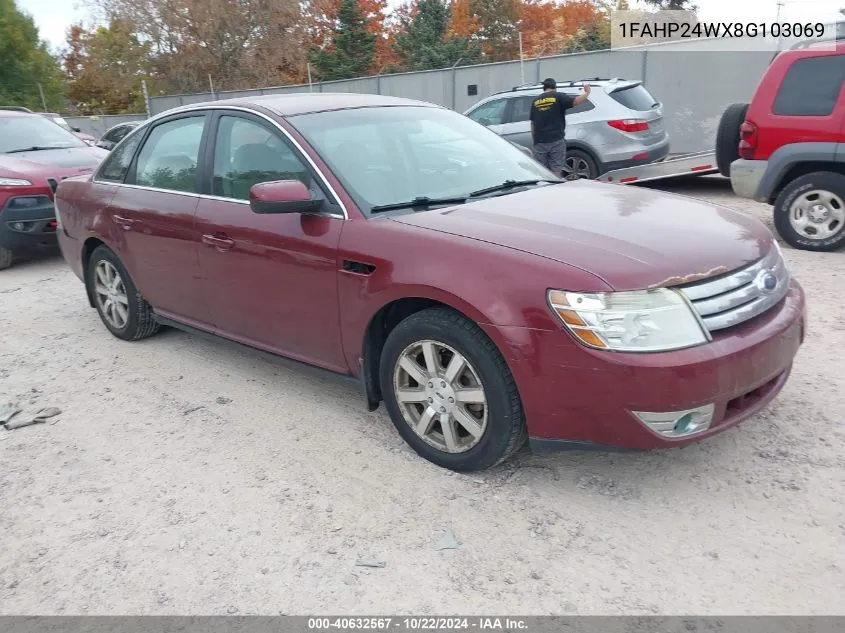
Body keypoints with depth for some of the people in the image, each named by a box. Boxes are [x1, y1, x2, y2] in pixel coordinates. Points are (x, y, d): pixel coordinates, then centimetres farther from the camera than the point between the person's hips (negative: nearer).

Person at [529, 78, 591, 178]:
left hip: (539, 142, 3)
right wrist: (587, 92, 5)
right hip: (556, 140, -3)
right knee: (556, 170, -1)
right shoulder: (558, 97, 1)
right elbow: (577, 101, -12)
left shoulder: (535, 101, 14)